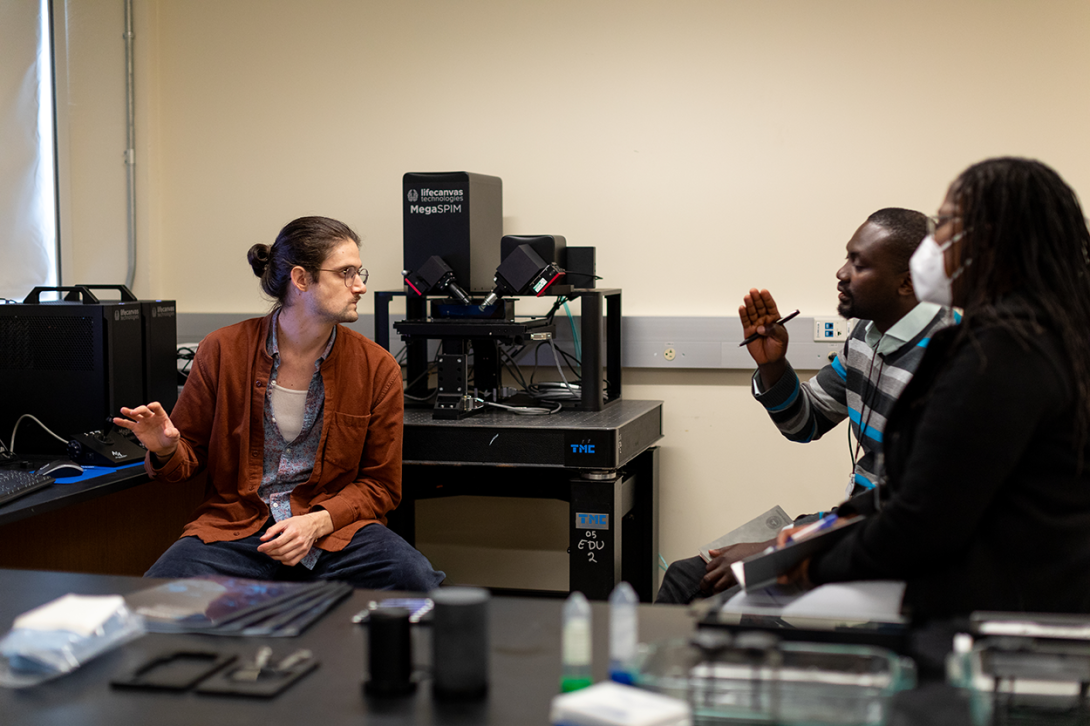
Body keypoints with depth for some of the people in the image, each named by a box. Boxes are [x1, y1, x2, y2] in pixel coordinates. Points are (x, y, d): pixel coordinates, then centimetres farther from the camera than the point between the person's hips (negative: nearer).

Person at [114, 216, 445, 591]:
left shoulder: (377, 367, 2)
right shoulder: (223, 350, 1)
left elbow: (380, 484, 6)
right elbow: (191, 451, 11)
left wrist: (319, 522, -12)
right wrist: (166, 450, -14)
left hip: (334, 528, 1)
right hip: (234, 526, 0)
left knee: (418, 582, -30)